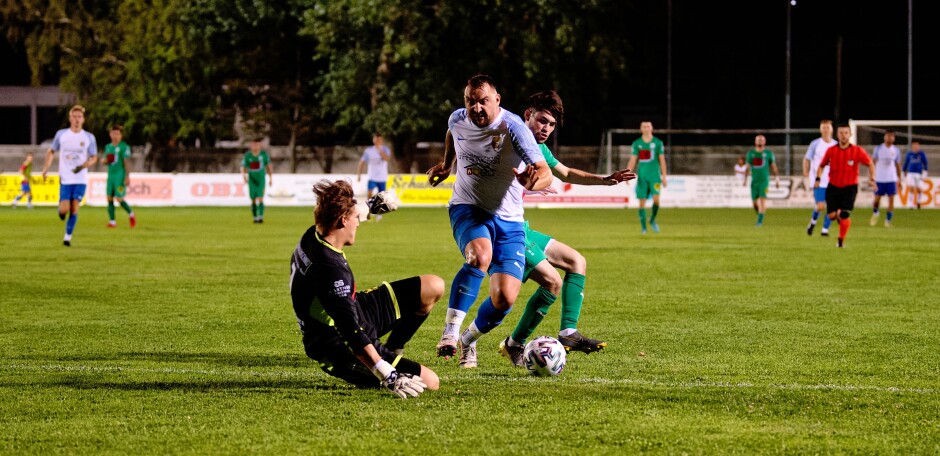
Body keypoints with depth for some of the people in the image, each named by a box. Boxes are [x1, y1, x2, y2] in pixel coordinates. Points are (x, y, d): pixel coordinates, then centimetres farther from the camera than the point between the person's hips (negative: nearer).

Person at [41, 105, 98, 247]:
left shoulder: (89, 137, 2)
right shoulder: (61, 134, 3)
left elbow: (94, 157, 7)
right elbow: (51, 151, 15)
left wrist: (84, 165, -13)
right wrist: (46, 168, 3)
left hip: (81, 179, 0)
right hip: (65, 179, 0)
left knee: (74, 207, -9)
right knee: (64, 210, -11)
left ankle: (68, 237, 3)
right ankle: (61, 209, 26)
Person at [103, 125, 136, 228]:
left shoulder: (124, 147, -5)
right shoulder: (108, 147, 14)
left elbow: (126, 162, -9)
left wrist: (127, 177, -14)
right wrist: (105, 160, -1)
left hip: (120, 175, -6)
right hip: (111, 175, 6)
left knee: (119, 199, -11)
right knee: (109, 198, 0)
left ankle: (131, 214, 13)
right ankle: (112, 221, 4)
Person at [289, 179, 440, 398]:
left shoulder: (313, 236, -7)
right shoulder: (331, 270, -35)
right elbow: (351, 334, -37)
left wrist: (372, 206, 37)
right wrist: (388, 376, -39)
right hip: (342, 353, -10)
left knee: (434, 287, 7)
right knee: (429, 381, -14)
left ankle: (391, 351, 23)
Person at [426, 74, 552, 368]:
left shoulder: (513, 128, -20)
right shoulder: (458, 120, -6)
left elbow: (545, 173, -31)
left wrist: (532, 182, -52)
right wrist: (446, 165, 22)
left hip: (508, 221, -1)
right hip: (466, 209, 1)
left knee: (505, 299, -10)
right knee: (480, 255, -35)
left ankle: (468, 340, 20)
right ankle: (450, 332, -32)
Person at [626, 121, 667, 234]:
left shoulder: (658, 143, 4)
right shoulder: (637, 143, 6)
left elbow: (662, 160, 5)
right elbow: (632, 160, 6)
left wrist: (664, 177, 0)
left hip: (654, 175, -1)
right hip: (642, 176, 1)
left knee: (656, 199, -16)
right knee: (642, 202, -2)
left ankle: (652, 220, 9)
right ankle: (643, 226, 8)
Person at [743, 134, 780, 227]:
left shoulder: (768, 153, 4)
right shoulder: (751, 153, 9)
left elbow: (774, 167, 8)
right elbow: (748, 168, 15)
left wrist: (777, 180, 5)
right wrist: (745, 179, 9)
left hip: (764, 180, -3)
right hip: (754, 180, 3)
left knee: (763, 200, -14)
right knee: (755, 202, 3)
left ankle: (760, 221, -13)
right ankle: (760, 216, 28)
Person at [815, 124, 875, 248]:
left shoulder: (857, 151, -9)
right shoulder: (831, 151, -4)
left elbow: (870, 164, 3)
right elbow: (821, 166, 10)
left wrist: (872, 179, -10)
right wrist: (818, 179, -4)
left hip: (850, 187, -2)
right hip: (833, 187, 2)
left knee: (844, 215, -15)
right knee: (832, 216, -4)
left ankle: (841, 240, 3)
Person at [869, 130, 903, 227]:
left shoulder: (896, 150, 6)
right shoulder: (878, 148, 0)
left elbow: (898, 165, 13)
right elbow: (872, 163, 2)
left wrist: (899, 180, 12)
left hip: (892, 179, 1)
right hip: (880, 179, -1)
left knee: (891, 199, -7)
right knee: (877, 199, 2)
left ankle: (888, 221, 0)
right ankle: (875, 214, 32)